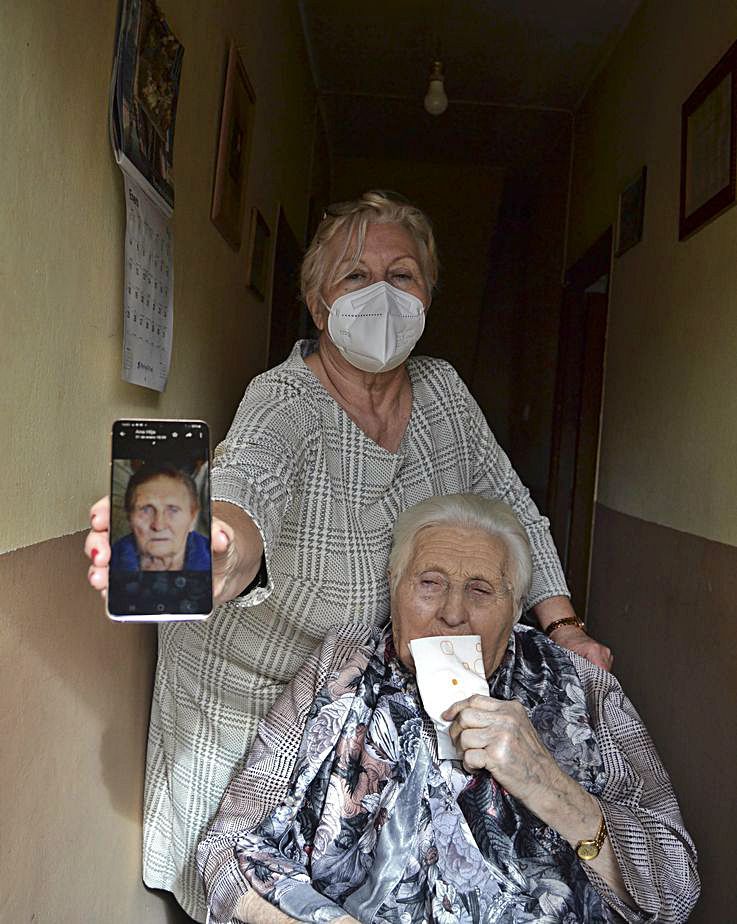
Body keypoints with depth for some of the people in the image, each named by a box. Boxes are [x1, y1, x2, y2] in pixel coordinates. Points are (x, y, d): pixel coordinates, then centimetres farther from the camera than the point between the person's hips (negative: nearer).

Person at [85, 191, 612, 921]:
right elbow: (250, 475, -46)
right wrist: (212, 556, -69)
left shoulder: (442, 389, -6)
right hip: (254, 682, -4)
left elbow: (511, 507, 0)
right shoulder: (285, 401, -24)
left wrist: (562, 626, -8)